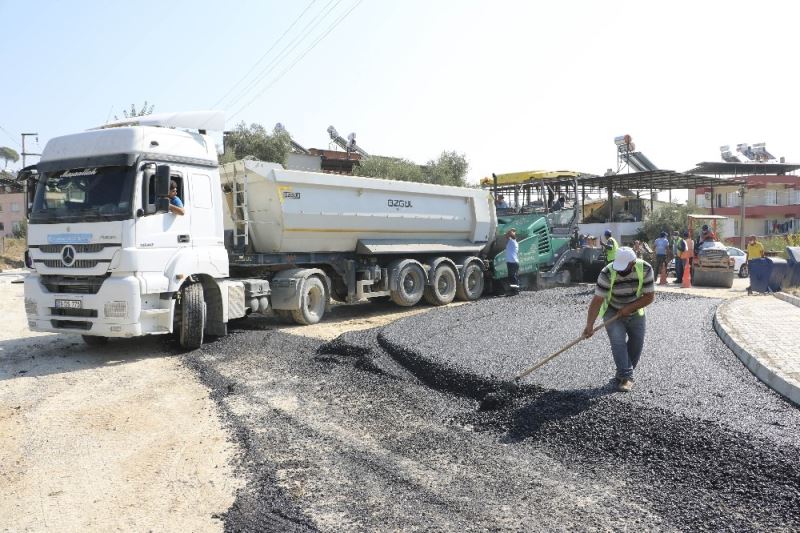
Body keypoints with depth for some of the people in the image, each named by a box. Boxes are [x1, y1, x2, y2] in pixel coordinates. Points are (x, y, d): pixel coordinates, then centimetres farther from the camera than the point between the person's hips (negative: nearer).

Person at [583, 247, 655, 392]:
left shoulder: (645, 269, -24)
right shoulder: (607, 273, -30)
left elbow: (650, 296, -17)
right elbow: (597, 300, -31)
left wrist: (629, 308, -26)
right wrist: (589, 325, -38)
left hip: (635, 313, 3)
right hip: (613, 312, -3)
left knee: (637, 344, 6)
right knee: (618, 341, -20)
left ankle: (622, 374, 24)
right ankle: (627, 376, -12)